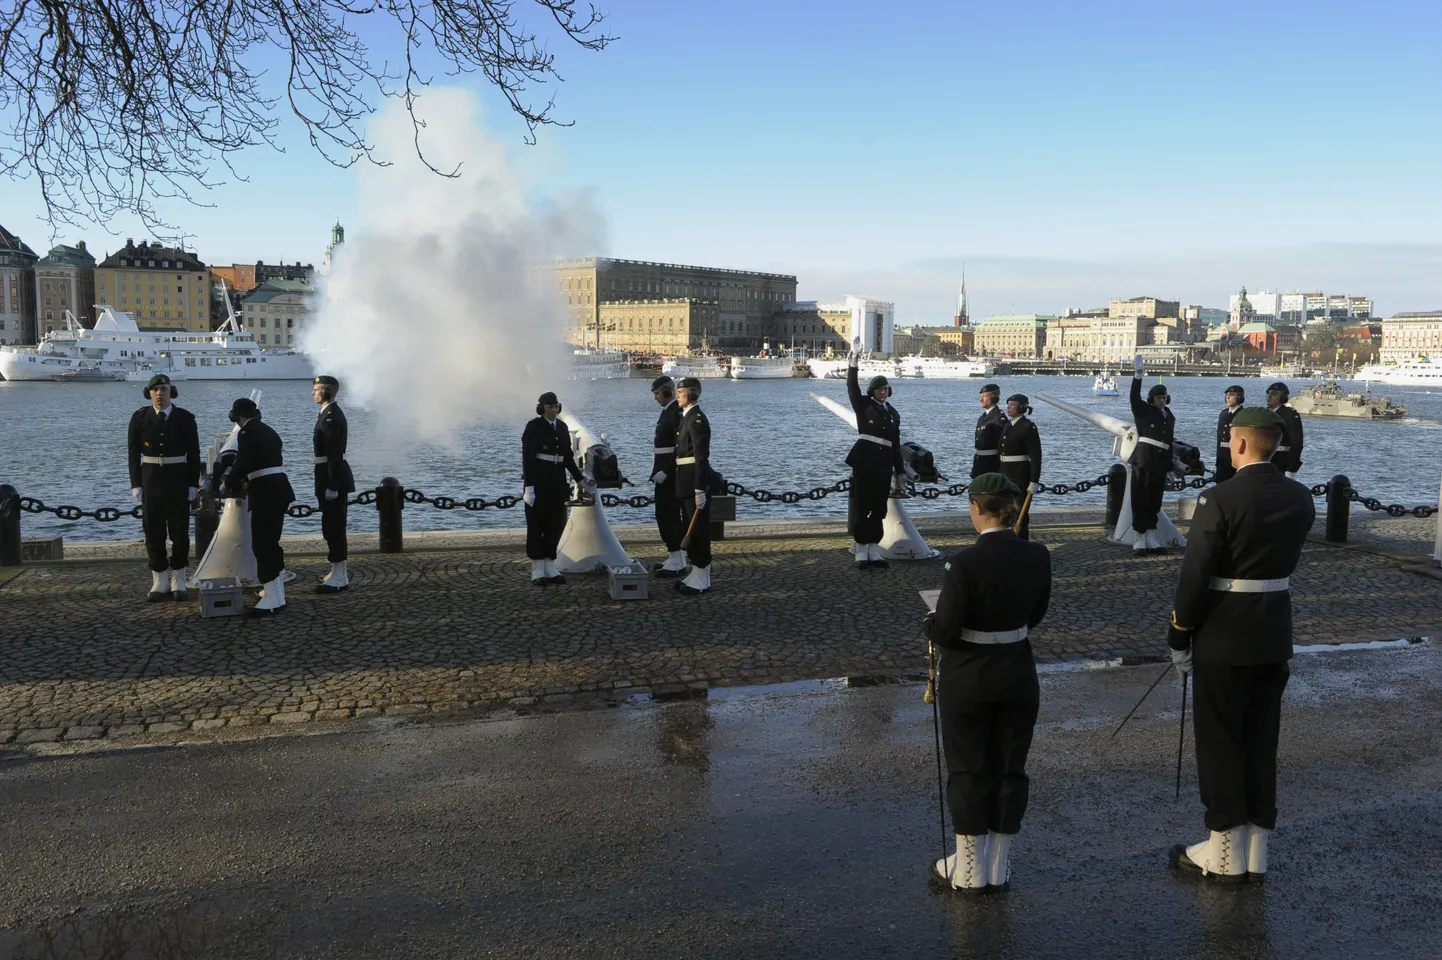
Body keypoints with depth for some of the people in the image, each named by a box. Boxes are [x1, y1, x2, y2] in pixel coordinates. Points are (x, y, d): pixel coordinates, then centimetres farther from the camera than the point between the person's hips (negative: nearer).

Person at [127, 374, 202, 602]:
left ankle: (178, 581, 15)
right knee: (153, 531, 2)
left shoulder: (185, 418, -1)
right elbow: (134, 453, 2)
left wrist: (193, 484, -4)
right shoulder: (139, 418, 1)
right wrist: (136, 484, -4)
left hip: (178, 480, 0)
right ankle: (160, 582, 12)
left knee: (180, 531, 4)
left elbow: (194, 454, 1)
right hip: (150, 480, 1)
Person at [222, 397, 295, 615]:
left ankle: (273, 600, -7)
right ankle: (276, 592, 28)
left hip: (265, 494, -9)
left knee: (262, 545, -6)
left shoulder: (247, 432, -10)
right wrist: (246, 482, 25)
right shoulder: (268, 431, 17)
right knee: (271, 543, 19)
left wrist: (230, 484, -2)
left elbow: (242, 464, -19)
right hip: (280, 490, 9)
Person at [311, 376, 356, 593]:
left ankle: (339, 578, -2)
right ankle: (339, 571, 28)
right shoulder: (331, 412, 15)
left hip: (332, 476, -11)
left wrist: (332, 485, -24)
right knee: (334, 524, 17)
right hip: (333, 476, 11)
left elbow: (335, 453, -23)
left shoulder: (330, 415, -17)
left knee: (333, 525, -6)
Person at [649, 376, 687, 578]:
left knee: (667, 515, -9)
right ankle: (677, 559, 21)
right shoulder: (668, 410, 14)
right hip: (665, 471, 10)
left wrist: (665, 472, -24)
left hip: (670, 473, -10)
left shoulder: (677, 412, -18)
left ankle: (676, 563, -5)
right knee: (670, 515, 14)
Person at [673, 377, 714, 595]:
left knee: (698, 530, -3)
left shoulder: (697, 419, -16)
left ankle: (702, 580, 4)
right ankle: (696, 574, 23)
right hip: (685, 480, 10)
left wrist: (700, 490, -23)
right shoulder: (687, 417, 15)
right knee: (690, 529, 15)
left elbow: (702, 457, -20)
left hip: (696, 480, -10)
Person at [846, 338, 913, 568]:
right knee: (860, 505, -4)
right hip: (864, 460, -4)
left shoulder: (893, 413, 18)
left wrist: (899, 470, 17)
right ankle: (861, 550, 0)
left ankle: (874, 550, 13)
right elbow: (852, 387, -11)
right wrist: (853, 362, -22)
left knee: (879, 507, 6)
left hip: (884, 463, 4)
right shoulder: (863, 405, 6)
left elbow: (896, 444, 19)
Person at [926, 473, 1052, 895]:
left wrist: (931, 622, 1)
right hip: (1018, 676, 4)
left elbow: (944, 632, -19)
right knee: (1010, 769, 15)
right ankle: (999, 868, 25)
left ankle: (969, 871, 21)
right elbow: (1035, 615, 8)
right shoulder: (1038, 556, -6)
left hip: (967, 681, -4)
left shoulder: (965, 563, -23)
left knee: (968, 771, 9)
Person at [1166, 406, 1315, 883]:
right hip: (1275, 635, 6)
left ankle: (1225, 853, 15)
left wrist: (1179, 638, -6)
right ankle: (1256, 852, 23)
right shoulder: (1300, 498, 2)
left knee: (1220, 742, 6)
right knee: (1261, 740, 14)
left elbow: (1196, 576, -16)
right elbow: (1285, 562, 9)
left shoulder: (1219, 500, -19)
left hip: (1224, 638, -6)